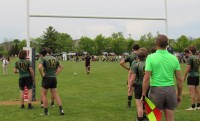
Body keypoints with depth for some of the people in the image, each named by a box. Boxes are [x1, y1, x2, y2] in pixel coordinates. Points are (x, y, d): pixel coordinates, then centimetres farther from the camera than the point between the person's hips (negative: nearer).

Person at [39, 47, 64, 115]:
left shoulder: (44, 58, -9)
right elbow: (61, 67, 20)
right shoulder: (54, 58, 10)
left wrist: (42, 75, -12)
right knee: (55, 94, 12)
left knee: (44, 94, 8)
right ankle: (61, 109, 4)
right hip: (54, 78, 5)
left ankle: (46, 111, 9)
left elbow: (39, 67, -25)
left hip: (47, 78, -5)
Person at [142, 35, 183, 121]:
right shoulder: (174, 58, 3)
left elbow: (146, 79, -12)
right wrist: (179, 95, 15)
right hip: (170, 90, 3)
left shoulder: (151, 57, -7)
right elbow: (179, 79, 3)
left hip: (156, 90, -3)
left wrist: (143, 95, -4)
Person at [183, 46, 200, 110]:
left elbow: (187, 69, -17)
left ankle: (193, 107, -8)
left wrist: (184, 77, -9)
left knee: (192, 92, -8)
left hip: (191, 76, -8)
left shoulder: (190, 58, -14)